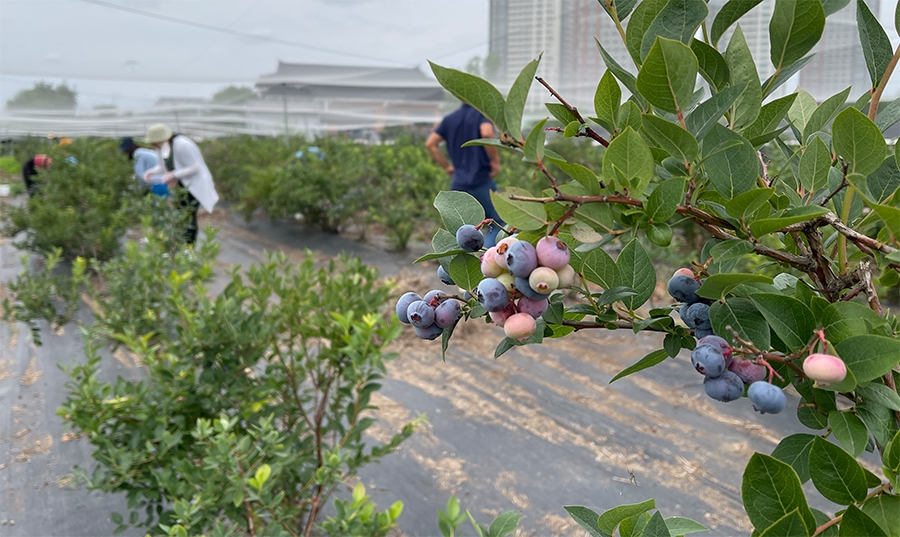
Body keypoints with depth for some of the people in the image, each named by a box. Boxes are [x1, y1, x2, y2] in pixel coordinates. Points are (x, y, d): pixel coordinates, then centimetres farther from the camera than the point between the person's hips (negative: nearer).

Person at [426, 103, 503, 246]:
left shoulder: (450, 118, 14)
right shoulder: (482, 113, -3)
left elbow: (430, 143, 10)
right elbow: (487, 133, -24)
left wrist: (447, 166, 13)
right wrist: (495, 161, -12)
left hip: (457, 184, 5)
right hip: (481, 180, -5)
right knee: (498, 223, 6)